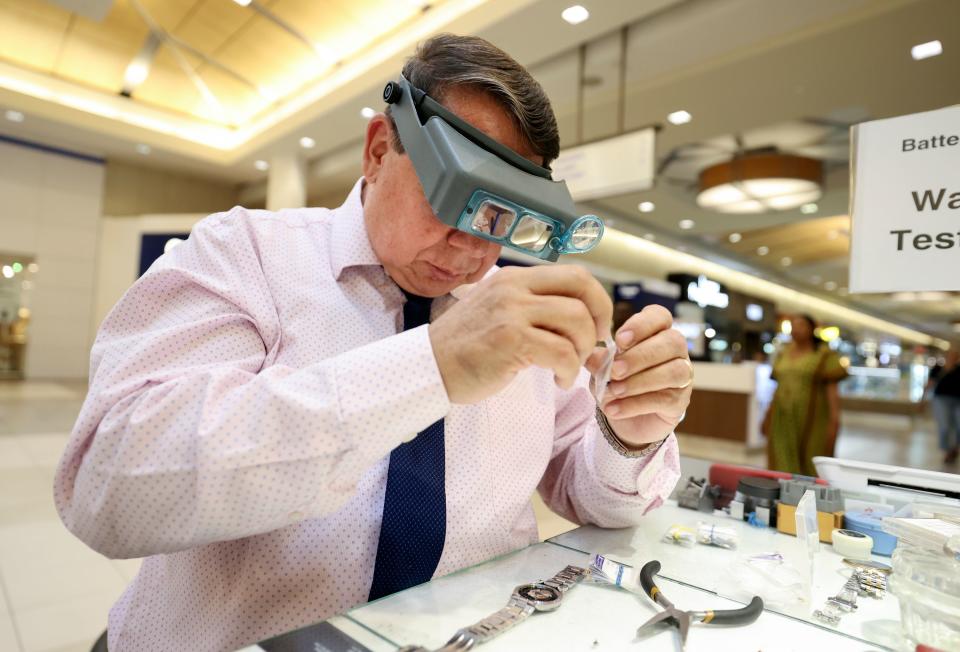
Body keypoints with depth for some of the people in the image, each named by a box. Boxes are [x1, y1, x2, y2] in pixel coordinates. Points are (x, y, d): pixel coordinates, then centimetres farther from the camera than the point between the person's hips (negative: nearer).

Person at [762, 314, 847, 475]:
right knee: (783, 464, 1)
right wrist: (769, 414, 15)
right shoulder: (784, 354, 13)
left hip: (810, 420, -4)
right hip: (783, 419, 4)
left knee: (811, 467, -1)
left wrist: (834, 419, -14)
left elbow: (832, 389, -7)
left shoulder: (824, 355, -2)